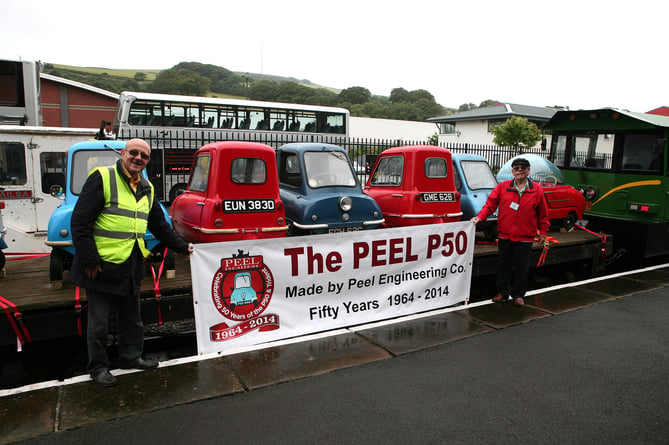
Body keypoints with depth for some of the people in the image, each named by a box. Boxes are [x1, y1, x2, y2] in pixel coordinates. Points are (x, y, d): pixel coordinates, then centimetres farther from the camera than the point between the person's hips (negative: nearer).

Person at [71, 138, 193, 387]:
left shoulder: (147, 189, 11)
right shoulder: (102, 178, -10)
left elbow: (159, 226, 21)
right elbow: (80, 222, -15)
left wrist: (181, 247, 20)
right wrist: (89, 260, -18)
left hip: (131, 266, 7)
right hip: (102, 265, -6)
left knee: (131, 318, 19)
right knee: (99, 322, 8)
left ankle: (131, 357, 35)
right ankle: (98, 367, 24)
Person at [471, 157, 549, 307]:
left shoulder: (536, 190, 2)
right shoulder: (502, 187, 2)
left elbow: (543, 213, 8)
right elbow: (490, 204, 0)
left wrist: (543, 232, 8)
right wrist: (480, 217, -14)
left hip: (525, 238, -1)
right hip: (505, 235, 1)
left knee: (521, 267, 7)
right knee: (503, 265, 11)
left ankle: (518, 295, 21)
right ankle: (502, 292, 25)